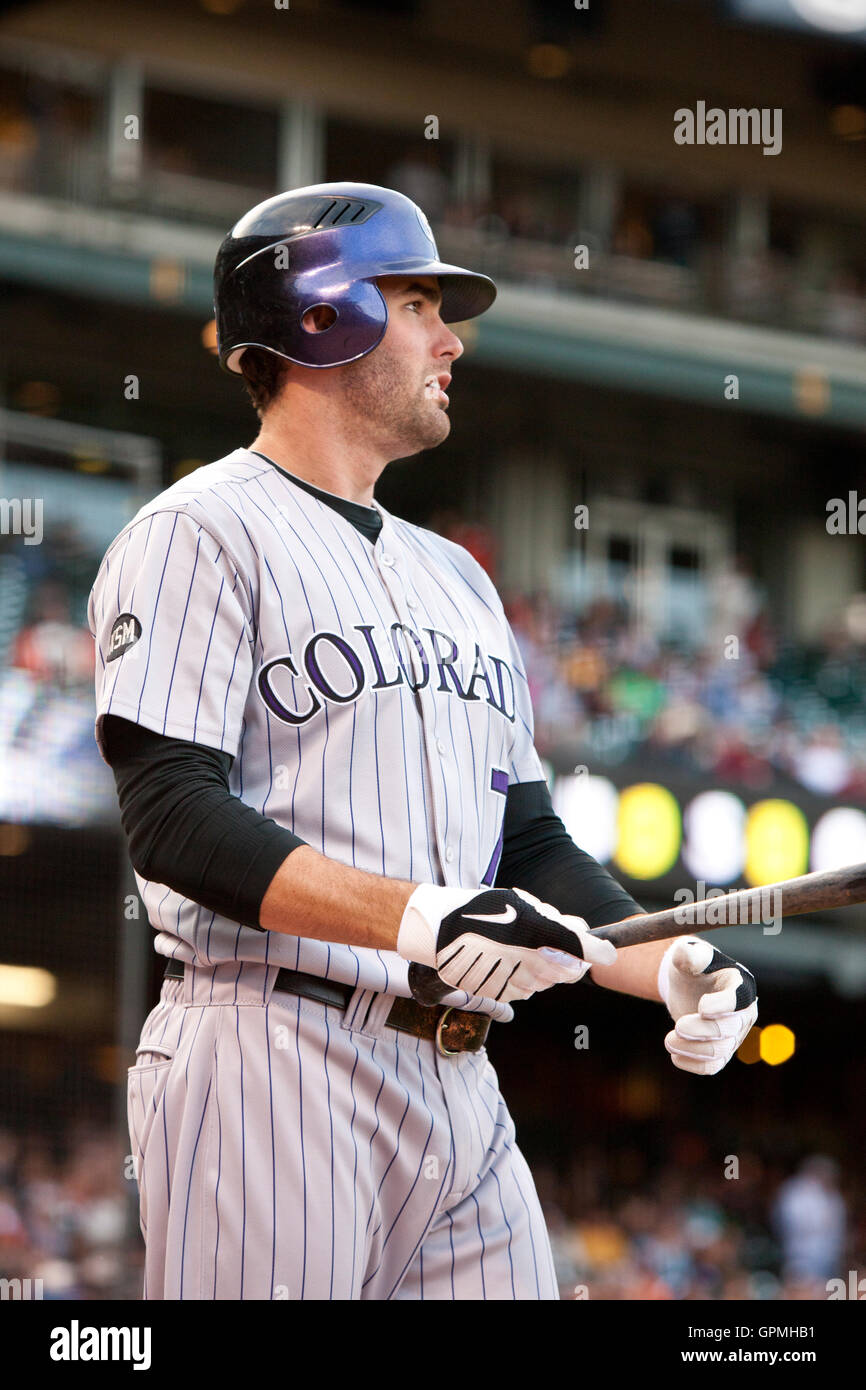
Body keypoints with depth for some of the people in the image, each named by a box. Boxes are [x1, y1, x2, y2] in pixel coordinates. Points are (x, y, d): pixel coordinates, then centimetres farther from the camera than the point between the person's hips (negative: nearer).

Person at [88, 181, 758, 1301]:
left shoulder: (457, 577, 25)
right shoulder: (200, 534, -1)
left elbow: (527, 843, 23)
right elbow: (175, 818, -13)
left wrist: (672, 971, 4)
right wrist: (416, 917, -25)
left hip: (461, 1089, 7)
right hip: (272, 1069, -7)